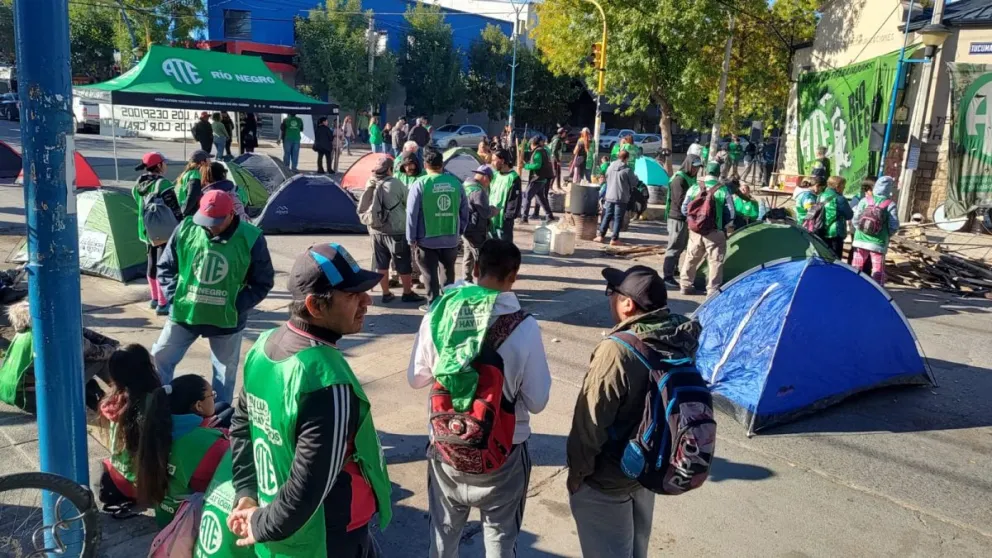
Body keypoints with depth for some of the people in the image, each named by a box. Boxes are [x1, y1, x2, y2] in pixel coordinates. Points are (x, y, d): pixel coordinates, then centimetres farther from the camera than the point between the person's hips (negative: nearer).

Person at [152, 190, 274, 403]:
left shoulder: (251, 239, -15)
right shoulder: (186, 229, -9)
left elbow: (263, 282, -5)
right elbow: (165, 266, 4)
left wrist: (237, 306, -13)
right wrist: (174, 296, -7)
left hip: (226, 320, -2)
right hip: (184, 313, 2)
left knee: (225, 371, 13)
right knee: (160, 358, 12)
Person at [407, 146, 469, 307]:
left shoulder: (419, 184, -11)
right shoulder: (456, 183, -1)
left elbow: (412, 214, -10)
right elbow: (464, 211, 6)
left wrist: (411, 239, -2)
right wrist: (460, 231, 18)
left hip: (427, 240, -3)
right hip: (451, 239, 4)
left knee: (430, 275, 9)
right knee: (448, 273, 19)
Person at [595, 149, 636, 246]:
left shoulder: (610, 167, 2)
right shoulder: (628, 169, -12)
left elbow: (607, 178, 14)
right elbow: (634, 183, -3)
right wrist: (635, 177, 16)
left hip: (609, 196, 4)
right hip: (622, 198, -4)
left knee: (607, 216, 14)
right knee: (618, 218, 2)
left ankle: (600, 235, 12)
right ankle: (614, 239, 3)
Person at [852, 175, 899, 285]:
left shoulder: (865, 200, -1)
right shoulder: (890, 204, -7)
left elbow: (856, 219, -3)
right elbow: (894, 226, -10)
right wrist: (886, 235, 9)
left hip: (861, 240, 2)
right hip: (879, 243, -2)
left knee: (856, 267, 12)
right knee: (878, 271, 6)